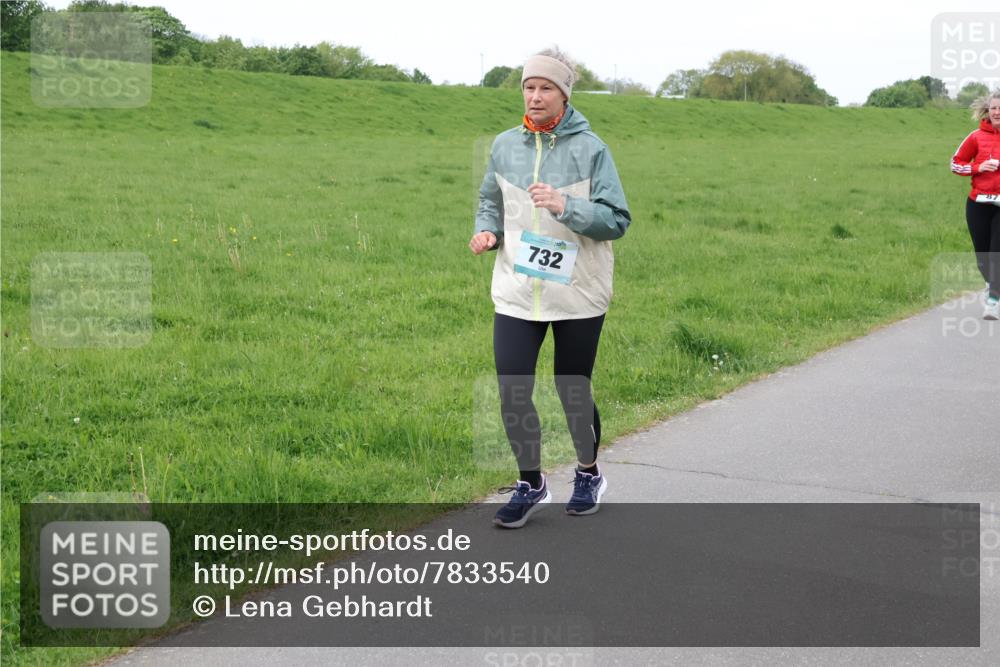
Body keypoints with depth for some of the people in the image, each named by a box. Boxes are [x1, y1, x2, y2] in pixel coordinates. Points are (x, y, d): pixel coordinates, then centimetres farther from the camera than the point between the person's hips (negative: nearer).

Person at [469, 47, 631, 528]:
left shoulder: (589, 148, -7)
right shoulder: (504, 146, 4)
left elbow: (617, 219, -10)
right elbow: (491, 201, 18)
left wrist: (565, 207, -24)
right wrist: (487, 231, -3)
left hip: (578, 294, -3)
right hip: (516, 293, 3)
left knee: (574, 391, 9)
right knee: (512, 393, -3)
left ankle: (589, 474, 35)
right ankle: (530, 484, 18)